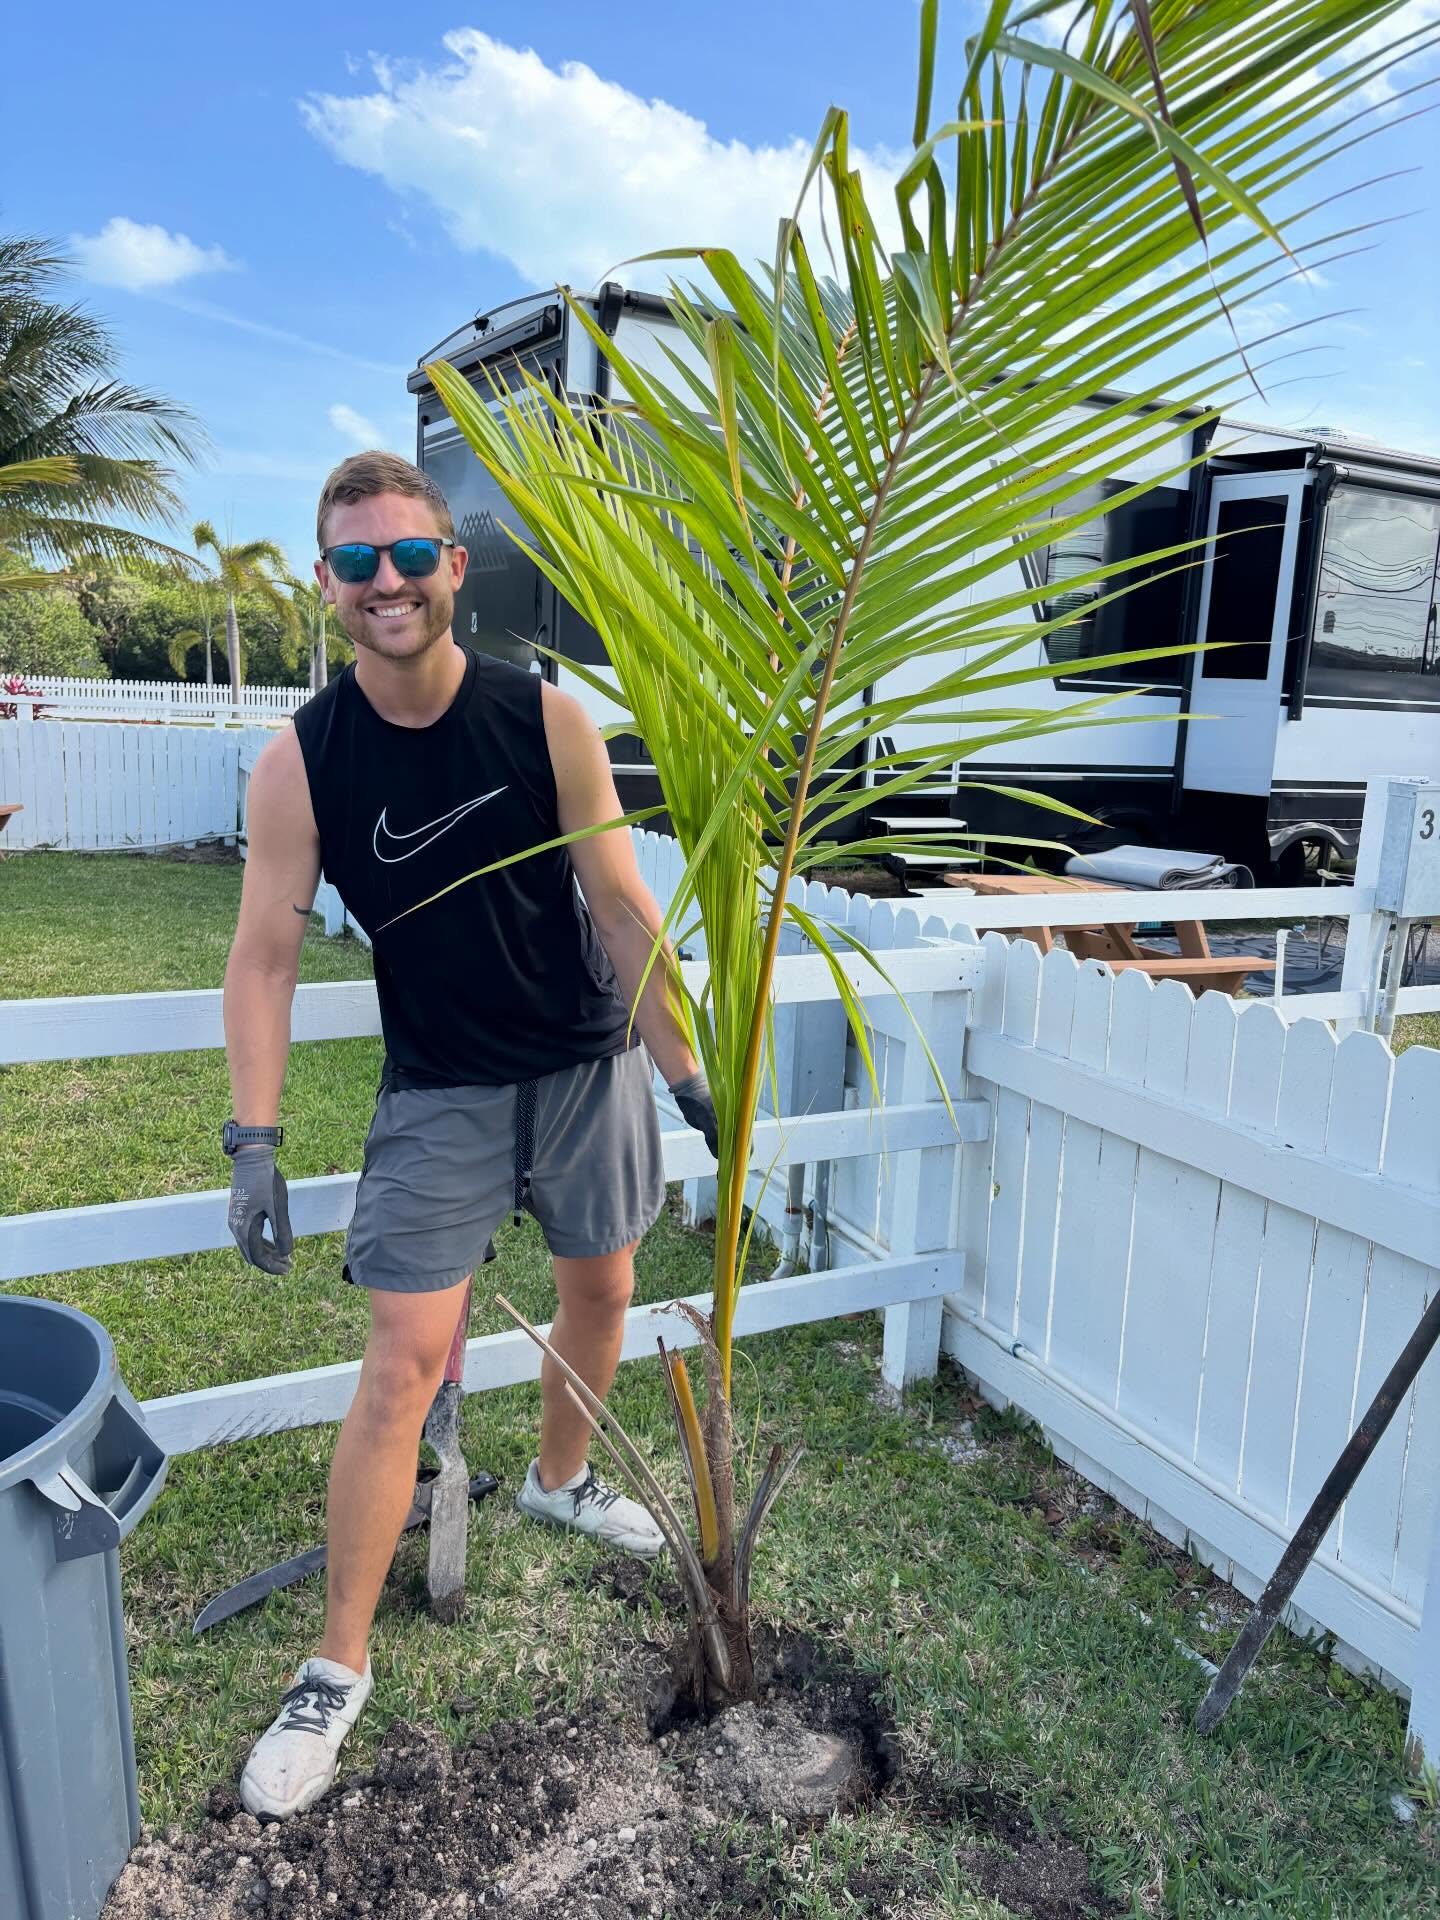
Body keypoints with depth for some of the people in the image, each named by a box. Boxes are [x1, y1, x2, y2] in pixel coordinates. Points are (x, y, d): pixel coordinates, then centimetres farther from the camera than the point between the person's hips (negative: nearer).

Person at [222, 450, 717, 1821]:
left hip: (591, 1062, 2)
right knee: (402, 1362, -4)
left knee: (600, 1290, 18)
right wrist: (254, 1141, -16)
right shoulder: (299, 762, -13)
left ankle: (559, 1478, 49)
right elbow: (265, 953, -10)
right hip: (440, 1088, -2)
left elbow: (623, 905, -8)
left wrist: (684, 1072, -6)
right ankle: (336, 1668, 14)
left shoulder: (547, 719, -12)